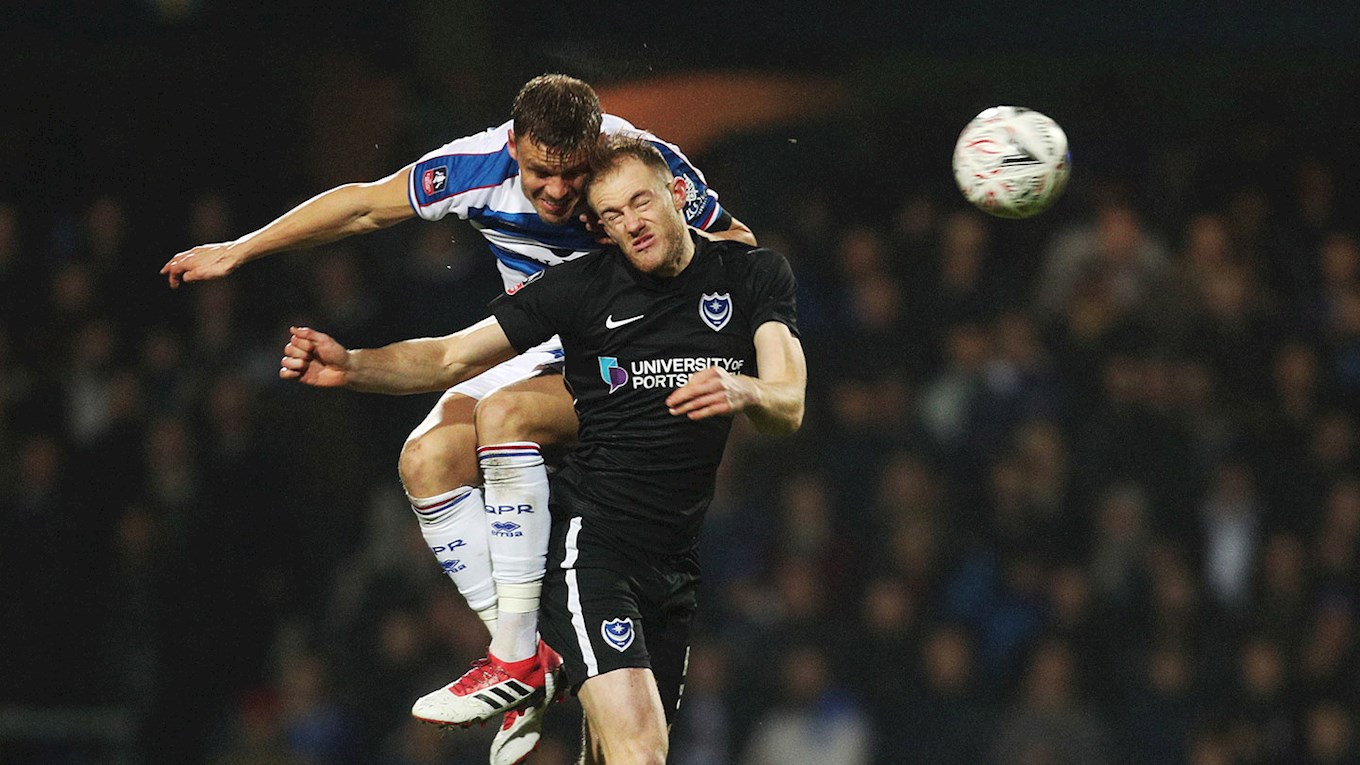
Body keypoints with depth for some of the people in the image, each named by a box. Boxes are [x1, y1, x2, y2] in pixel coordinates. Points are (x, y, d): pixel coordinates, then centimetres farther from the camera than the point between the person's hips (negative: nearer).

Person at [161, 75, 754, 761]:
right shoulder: (480, 166, -17)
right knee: (429, 456, -18)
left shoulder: (651, 163, -24)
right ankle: (525, 662, -15)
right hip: (535, 351, 5)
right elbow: (364, 206, -3)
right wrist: (239, 250, 1)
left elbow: (740, 245, -7)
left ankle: (517, 657, -31)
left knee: (503, 411, -32)